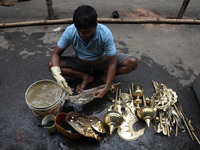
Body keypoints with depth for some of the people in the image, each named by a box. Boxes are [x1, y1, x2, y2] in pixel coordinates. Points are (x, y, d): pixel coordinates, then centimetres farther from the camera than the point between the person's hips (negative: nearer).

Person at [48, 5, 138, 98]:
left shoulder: (105, 34, -30)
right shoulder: (70, 31, -24)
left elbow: (112, 63, -27)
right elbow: (56, 53, -16)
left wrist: (106, 88, -34)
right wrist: (57, 74, -35)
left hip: (102, 61, -1)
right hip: (80, 62, 2)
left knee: (133, 62, -23)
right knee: (51, 65, -22)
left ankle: (103, 75, -5)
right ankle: (86, 77, -10)